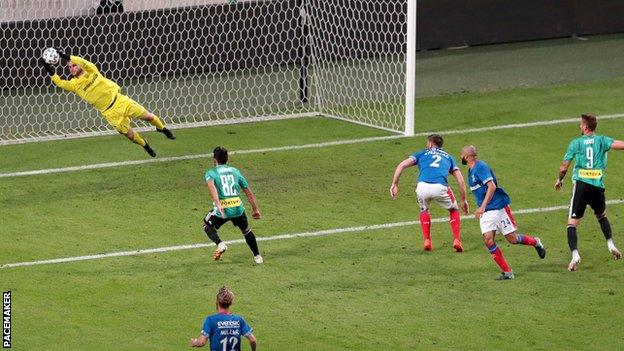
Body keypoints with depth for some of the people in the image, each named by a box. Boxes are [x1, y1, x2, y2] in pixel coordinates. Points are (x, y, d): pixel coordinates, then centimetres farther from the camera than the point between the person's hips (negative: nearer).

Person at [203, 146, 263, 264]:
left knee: (208, 226, 24)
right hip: (238, 208, 3)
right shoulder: (235, 171, 17)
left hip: (222, 210, -3)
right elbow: (248, 191, 17)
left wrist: (218, 204, -28)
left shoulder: (211, 173, 6)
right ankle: (257, 256, 31)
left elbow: (211, 186, -18)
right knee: (246, 231, 27)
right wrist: (256, 209, 24)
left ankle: (220, 244, -1)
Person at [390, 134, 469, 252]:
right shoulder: (448, 157, 31)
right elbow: (461, 181, 25)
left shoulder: (422, 154, 28)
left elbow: (401, 165, 14)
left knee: (424, 210, 31)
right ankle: (456, 240, 12)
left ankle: (426, 241, 20)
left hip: (422, 187, 0)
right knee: (454, 210, 27)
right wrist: (463, 200, 32)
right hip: (440, 188, 0)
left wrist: (394, 184, 15)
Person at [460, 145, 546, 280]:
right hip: (485, 211, 8)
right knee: (488, 240, -9)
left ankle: (535, 242, 28)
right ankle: (507, 272, -5)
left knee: (512, 239, -2)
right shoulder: (471, 170, 14)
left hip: (499, 206, -8)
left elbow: (491, 186, -25)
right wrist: (480, 209, 29)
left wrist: (483, 206, -31)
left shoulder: (480, 167, -15)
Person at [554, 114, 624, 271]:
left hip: (581, 184, -2)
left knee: (572, 223, -1)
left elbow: (563, 168, 6)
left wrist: (559, 180, 24)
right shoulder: (602, 140, 6)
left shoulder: (576, 143, 5)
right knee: (601, 216, 29)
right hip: (598, 186, 2)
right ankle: (611, 245, 12)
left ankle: (575, 254, -19)